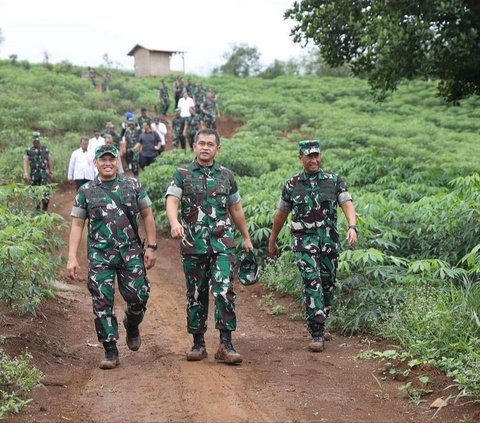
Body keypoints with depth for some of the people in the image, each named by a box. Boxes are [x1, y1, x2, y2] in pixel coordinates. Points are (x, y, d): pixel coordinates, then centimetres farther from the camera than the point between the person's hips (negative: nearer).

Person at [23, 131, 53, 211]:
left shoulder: (45, 149, 8)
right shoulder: (28, 150, 3)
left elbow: (49, 161, 14)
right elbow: (25, 161, -8)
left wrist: (51, 172, 13)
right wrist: (25, 173, -22)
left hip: (44, 173, -1)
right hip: (33, 174, 1)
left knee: (45, 191, -14)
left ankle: (45, 209, -9)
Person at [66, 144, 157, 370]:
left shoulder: (132, 185, 7)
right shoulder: (85, 191, 6)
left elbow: (147, 216, 11)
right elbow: (77, 225, 6)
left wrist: (151, 247, 3)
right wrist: (72, 258, -2)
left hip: (130, 252, 0)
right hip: (100, 255, 0)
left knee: (138, 296, -4)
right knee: (102, 302, -3)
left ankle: (132, 327, 29)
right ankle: (110, 351, 6)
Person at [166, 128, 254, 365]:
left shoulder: (226, 176, 13)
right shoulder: (182, 175, 5)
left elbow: (236, 209, 22)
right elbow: (172, 202, -10)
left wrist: (246, 237, 25)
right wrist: (174, 223, -31)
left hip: (222, 244, 0)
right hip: (193, 245, 0)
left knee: (224, 292, -12)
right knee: (196, 296, 6)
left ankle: (226, 345, -10)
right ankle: (198, 344, 16)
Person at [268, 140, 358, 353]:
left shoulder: (334, 181, 4)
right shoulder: (292, 185, 5)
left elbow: (347, 205, -9)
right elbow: (281, 214, 16)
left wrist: (352, 227, -27)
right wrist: (272, 241, 22)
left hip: (329, 240, 2)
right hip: (304, 240, -2)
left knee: (328, 285, 11)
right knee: (312, 282, -15)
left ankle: (320, 325, 32)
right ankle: (317, 334, -17)